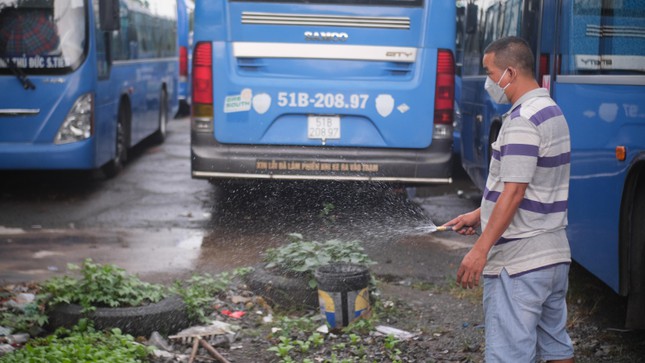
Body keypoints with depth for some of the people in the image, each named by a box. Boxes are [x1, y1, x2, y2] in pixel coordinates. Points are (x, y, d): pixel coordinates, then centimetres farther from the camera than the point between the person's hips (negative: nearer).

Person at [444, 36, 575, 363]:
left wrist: (480, 250, -22)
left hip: (518, 263, -10)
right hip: (555, 255, 10)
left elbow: (514, 192, -22)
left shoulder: (523, 120, -17)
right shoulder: (552, 111, 15)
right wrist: (479, 215, 22)